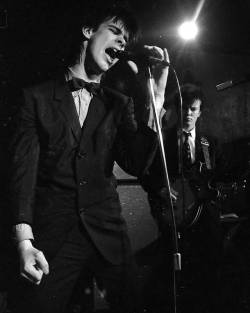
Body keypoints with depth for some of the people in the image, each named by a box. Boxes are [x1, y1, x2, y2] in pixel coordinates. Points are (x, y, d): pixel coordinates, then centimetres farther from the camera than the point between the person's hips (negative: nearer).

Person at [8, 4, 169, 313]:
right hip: (51, 236, -2)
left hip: (106, 232, 3)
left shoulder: (118, 104, 9)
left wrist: (155, 98, -15)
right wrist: (24, 240, -17)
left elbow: (135, 165, -4)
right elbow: (24, 168, -6)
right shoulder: (37, 97, 2)